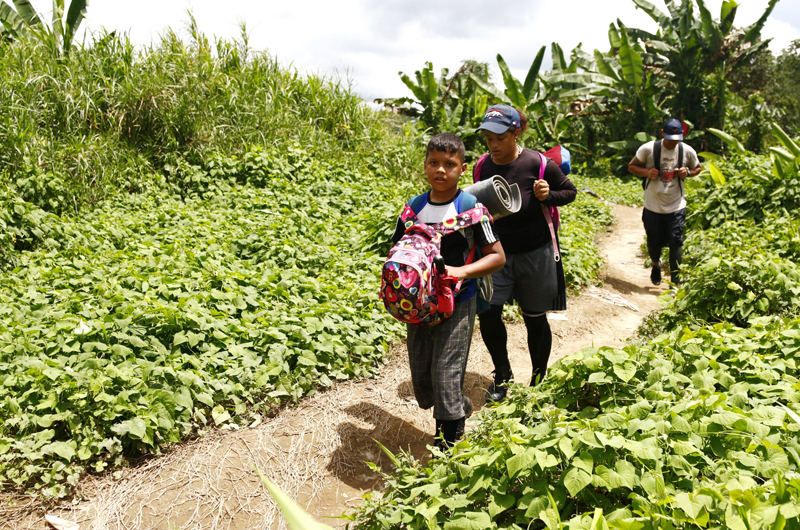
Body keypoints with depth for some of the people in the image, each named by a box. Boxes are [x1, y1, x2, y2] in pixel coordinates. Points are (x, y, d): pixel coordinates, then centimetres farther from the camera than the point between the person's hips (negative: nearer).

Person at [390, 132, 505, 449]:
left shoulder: (470, 206, -8)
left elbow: (497, 256, -8)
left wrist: (462, 271, -22)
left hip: (456, 305, -5)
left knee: (446, 377, -6)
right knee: (422, 387, 13)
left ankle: (448, 450, 13)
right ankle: (460, 409, 43)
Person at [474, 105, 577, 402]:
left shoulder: (538, 164, -14)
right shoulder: (484, 166, -3)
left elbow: (570, 191, -1)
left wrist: (548, 196, -21)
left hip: (534, 254, -3)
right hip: (498, 252, 3)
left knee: (534, 319, 8)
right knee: (488, 314, -4)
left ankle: (539, 380, 31)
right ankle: (502, 375, 22)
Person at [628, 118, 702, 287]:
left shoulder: (687, 151, -2)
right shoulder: (648, 149, -8)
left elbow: (698, 167, 14)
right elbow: (632, 166, 2)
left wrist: (688, 172, -9)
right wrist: (647, 172, -18)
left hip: (676, 207, 0)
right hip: (653, 207, 0)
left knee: (675, 242, -7)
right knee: (654, 243, 9)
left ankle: (675, 282, 3)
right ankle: (656, 265, 44)